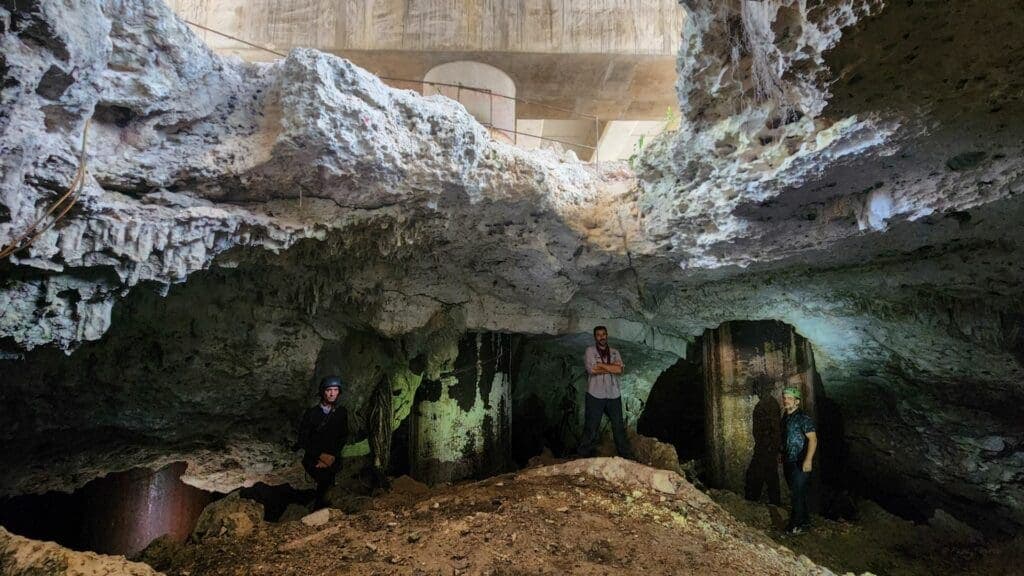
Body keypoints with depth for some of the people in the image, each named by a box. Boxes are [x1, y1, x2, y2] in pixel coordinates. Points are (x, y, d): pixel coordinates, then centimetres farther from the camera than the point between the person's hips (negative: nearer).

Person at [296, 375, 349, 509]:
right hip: (313, 458, -2)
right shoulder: (311, 413, -3)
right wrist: (320, 456, -11)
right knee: (325, 478, -22)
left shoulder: (341, 412, 4)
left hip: (332, 458, 2)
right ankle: (320, 505, 2)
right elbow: (303, 439, -2)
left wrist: (332, 457, -7)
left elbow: (343, 437, 7)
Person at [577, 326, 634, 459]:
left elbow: (620, 369, -6)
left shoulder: (615, 352, 11)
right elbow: (592, 369, -15)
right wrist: (612, 367, -8)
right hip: (595, 395, -3)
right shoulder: (590, 351, 1)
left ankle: (627, 456, 21)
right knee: (591, 428, 1)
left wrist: (601, 365, -11)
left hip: (614, 395, 3)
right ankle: (584, 456, 11)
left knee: (619, 427, 11)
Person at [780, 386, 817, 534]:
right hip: (788, 461, 8)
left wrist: (808, 460, -24)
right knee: (796, 492, 15)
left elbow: (813, 439, -18)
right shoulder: (785, 417, 11)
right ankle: (803, 520, 27)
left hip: (800, 463, -8)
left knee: (798, 493, -5)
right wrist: (783, 455, 21)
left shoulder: (803, 418, -14)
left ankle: (800, 524, 5)